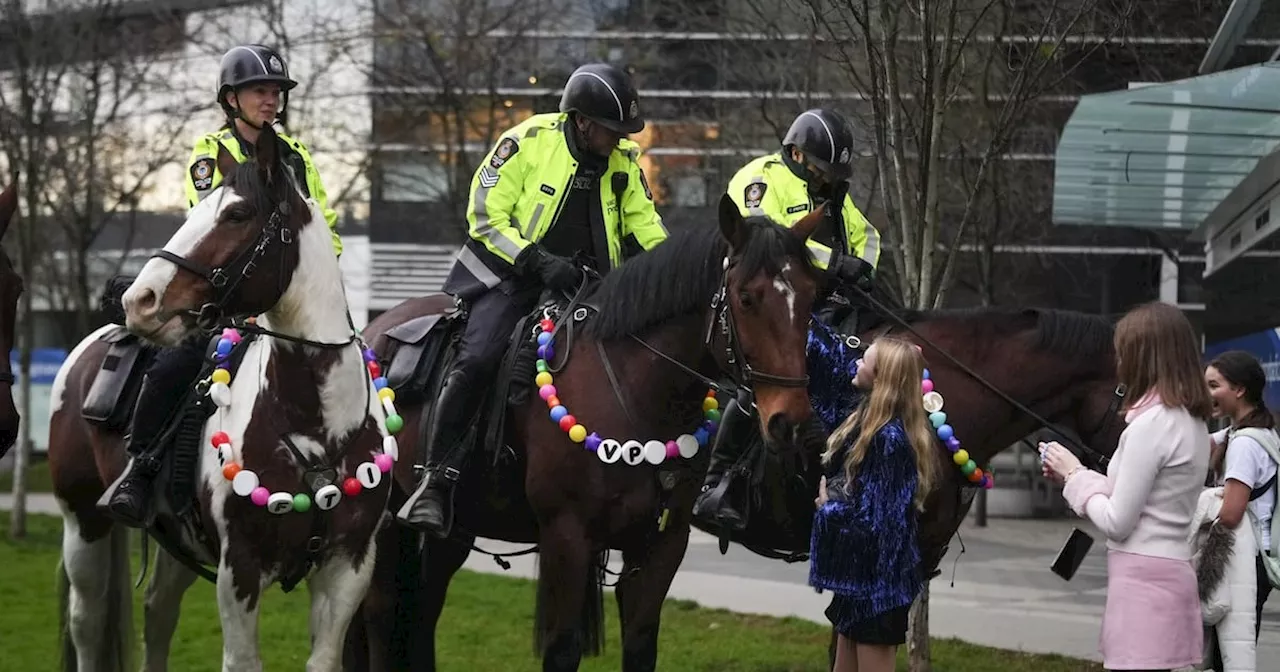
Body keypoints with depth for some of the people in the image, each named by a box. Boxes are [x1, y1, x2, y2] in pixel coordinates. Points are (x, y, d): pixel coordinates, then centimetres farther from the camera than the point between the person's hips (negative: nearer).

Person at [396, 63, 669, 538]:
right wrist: (539, 261, -21)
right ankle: (437, 481, -22)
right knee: (476, 360, -26)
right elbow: (485, 218, -10)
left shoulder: (622, 160, 5)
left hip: (584, 283, 5)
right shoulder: (527, 142, -9)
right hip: (513, 274, -5)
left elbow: (646, 226, 16)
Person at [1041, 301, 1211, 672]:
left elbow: (1116, 523, -14)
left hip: (1143, 578, -9)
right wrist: (1077, 474, 15)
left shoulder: (1150, 424, -16)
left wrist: (1075, 474, 0)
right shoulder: (1192, 421, 12)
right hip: (1169, 572, 9)